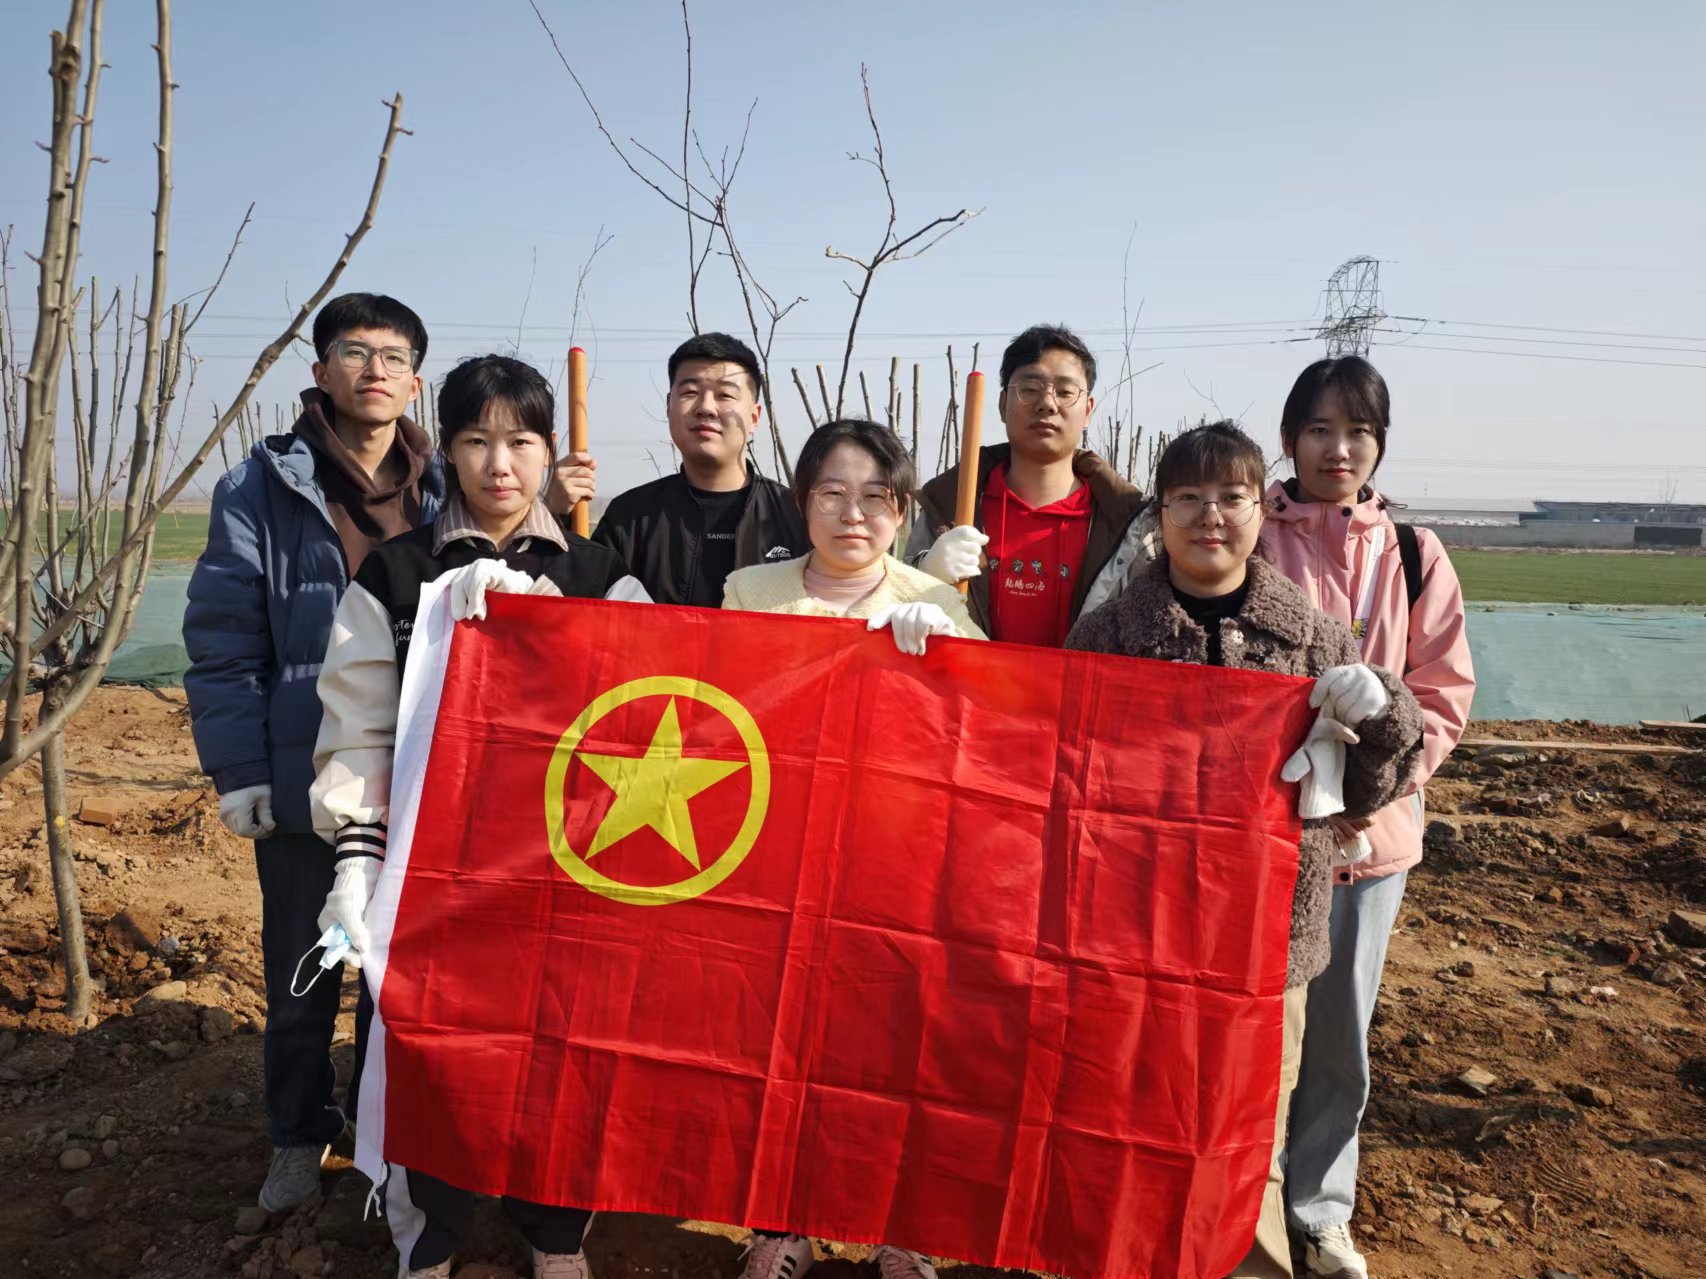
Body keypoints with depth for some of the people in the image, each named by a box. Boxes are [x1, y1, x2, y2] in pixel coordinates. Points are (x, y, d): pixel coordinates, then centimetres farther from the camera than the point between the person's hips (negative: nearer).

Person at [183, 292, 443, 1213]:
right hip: (304, 781, -1)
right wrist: (238, 770, -8)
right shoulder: (261, 489, -4)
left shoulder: (445, 494, 3)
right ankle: (299, 1137, 36)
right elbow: (222, 641, -5)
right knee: (302, 982, 15)